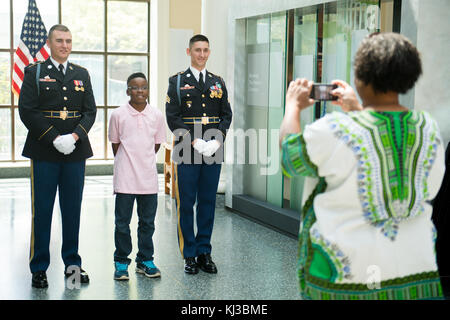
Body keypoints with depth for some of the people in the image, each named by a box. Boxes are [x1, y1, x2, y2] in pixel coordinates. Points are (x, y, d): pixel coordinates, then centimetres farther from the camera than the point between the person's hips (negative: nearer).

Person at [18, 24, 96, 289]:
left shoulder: (82, 74, 12)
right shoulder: (35, 73, 2)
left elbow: (91, 111, 7)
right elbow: (27, 111, -6)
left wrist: (75, 136, -10)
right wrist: (54, 139, -15)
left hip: (76, 151, 3)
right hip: (45, 152, -3)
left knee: (73, 209, 9)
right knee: (42, 210, 2)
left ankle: (72, 263, 20)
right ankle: (39, 269, 11)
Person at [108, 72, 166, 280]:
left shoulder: (157, 115, 3)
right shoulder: (118, 115, -2)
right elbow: (115, 145, 8)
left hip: (148, 178, 2)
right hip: (125, 179, -2)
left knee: (148, 222, 9)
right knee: (122, 222, 3)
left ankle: (145, 260, 21)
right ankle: (121, 262, 15)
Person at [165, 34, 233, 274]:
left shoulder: (218, 82, 12)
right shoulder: (177, 82, 2)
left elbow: (226, 115, 10)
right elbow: (172, 117, -5)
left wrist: (217, 140, -7)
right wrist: (194, 141, -15)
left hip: (213, 153, 3)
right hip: (187, 154, -3)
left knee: (208, 203, 8)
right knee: (186, 205, 1)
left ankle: (204, 252, 17)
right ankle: (189, 255, 11)